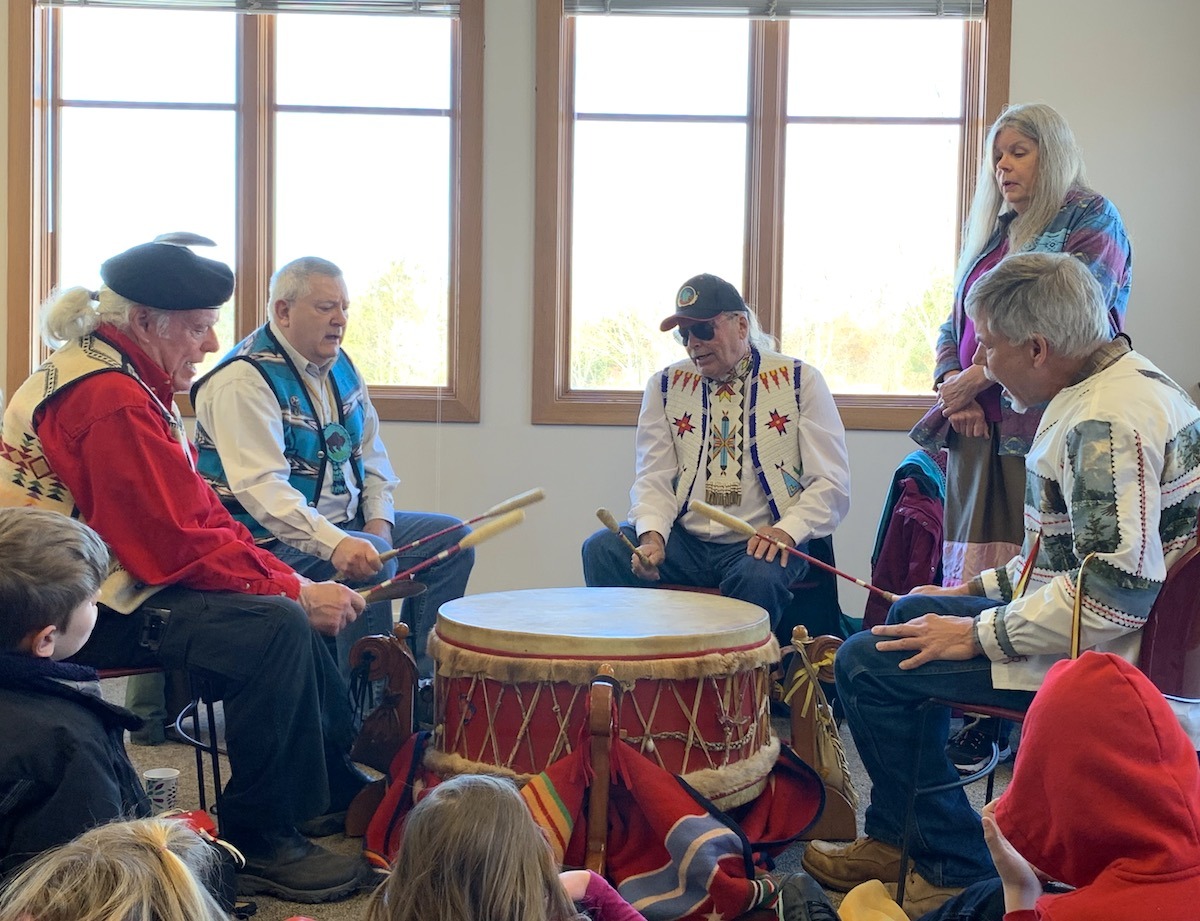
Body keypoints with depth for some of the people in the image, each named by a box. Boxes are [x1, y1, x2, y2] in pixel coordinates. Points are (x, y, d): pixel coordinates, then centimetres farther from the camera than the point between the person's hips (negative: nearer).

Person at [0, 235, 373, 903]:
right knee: (274, 628, -25)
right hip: (83, 611, -11)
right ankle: (259, 845, -14)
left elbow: (199, 512, 11)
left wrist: (288, 578, 0)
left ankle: (338, 789, 25)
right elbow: (179, 544, -25)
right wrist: (294, 590, -17)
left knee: (291, 611, 14)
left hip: (114, 577, 11)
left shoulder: (130, 383, 14)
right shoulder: (111, 402, -21)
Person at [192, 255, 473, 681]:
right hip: (275, 539, -10)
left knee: (451, 537, 3)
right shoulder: (243, 380, -19)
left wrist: (379, 517, 1)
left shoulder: (339, 364, 11)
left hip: (347, 524, 10)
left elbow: (370, 450, 19)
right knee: (371, 560, -32)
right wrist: (335, 544, -41)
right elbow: (261, 486, -31)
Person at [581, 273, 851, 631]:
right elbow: (654, 477, 5)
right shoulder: (666, 385, 11)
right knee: (601, 550, -22)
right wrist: (651, 534, -16)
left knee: (759, 577, -36)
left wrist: (788, 530, -20)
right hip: (684, 540, 3)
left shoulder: (800, 381, 3)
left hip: (759, 545, -3)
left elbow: (831, 484, -2)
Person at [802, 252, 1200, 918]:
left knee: (867, 662, -10)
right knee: (914, 615, 24)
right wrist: (982, 588, 16)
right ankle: (893, 839, 29)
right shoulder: (1123, 382, 9)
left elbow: (1115, 594, -31)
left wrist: (978, 633, -21)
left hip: (1102, 653, -11)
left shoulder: (1105, 425, -26)